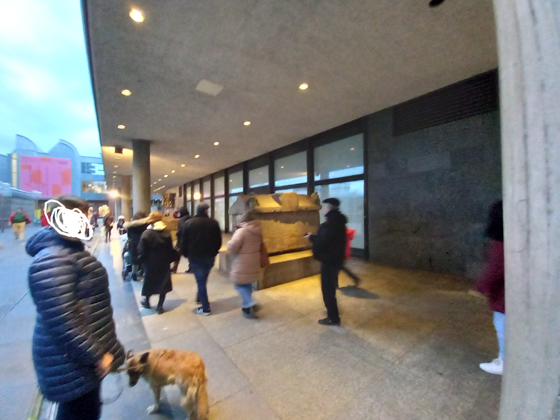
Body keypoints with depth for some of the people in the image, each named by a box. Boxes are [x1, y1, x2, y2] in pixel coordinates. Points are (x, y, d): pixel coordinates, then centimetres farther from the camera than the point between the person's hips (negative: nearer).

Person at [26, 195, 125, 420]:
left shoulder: (72, 249, 7)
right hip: (72, 362, -10)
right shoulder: (52, 261, -26)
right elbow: (62, 321, -29)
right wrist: (95, 354, -21)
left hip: (86, 354, 10)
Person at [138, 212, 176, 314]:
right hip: (164, 263, 2)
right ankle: (160, 306, 17)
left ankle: (146, 301, 39)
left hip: (151, 263, -2)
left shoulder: (147, 233, -12)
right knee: (163, 283, 11)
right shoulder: (167, 232, -3)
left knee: (150, 283, 18)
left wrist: (142, 260, 4)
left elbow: (141, 250, -12)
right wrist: (170, 259, 9)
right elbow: (171, 249, 0)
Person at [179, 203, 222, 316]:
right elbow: (219, 241, 1)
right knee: (203, 279, 23)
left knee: (200, 281, 4)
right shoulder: (213, 223, -1)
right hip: (210, 256, 2)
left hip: (195, 257, -2)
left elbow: (184, 242, -1)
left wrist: (186, 254, 13)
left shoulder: (188, 223, -3)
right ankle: (200, 297, 39)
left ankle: (205, 308, 7)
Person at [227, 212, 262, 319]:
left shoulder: (241, 231, -20)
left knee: (240, 284, 8)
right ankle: (246, 305, 30)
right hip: (253, 263, 7)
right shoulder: (258, 231, 4)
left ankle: (250, 305, -1)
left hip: (243, 264, -7)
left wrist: (229, 242, -2)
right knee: (248, 284, 21)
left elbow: (231, 248, -23)